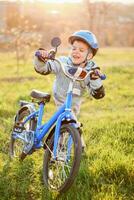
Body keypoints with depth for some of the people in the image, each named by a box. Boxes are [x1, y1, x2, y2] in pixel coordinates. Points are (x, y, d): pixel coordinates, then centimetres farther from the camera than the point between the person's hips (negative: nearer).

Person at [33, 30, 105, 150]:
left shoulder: (90, 71, -19)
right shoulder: (62, 63, -21)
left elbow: (98, 94, -22)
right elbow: (42, 68, -25)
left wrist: (95, 79, -40)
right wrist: (40, 58, -46)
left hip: (73, 106, -1)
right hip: (60, 102, 1)